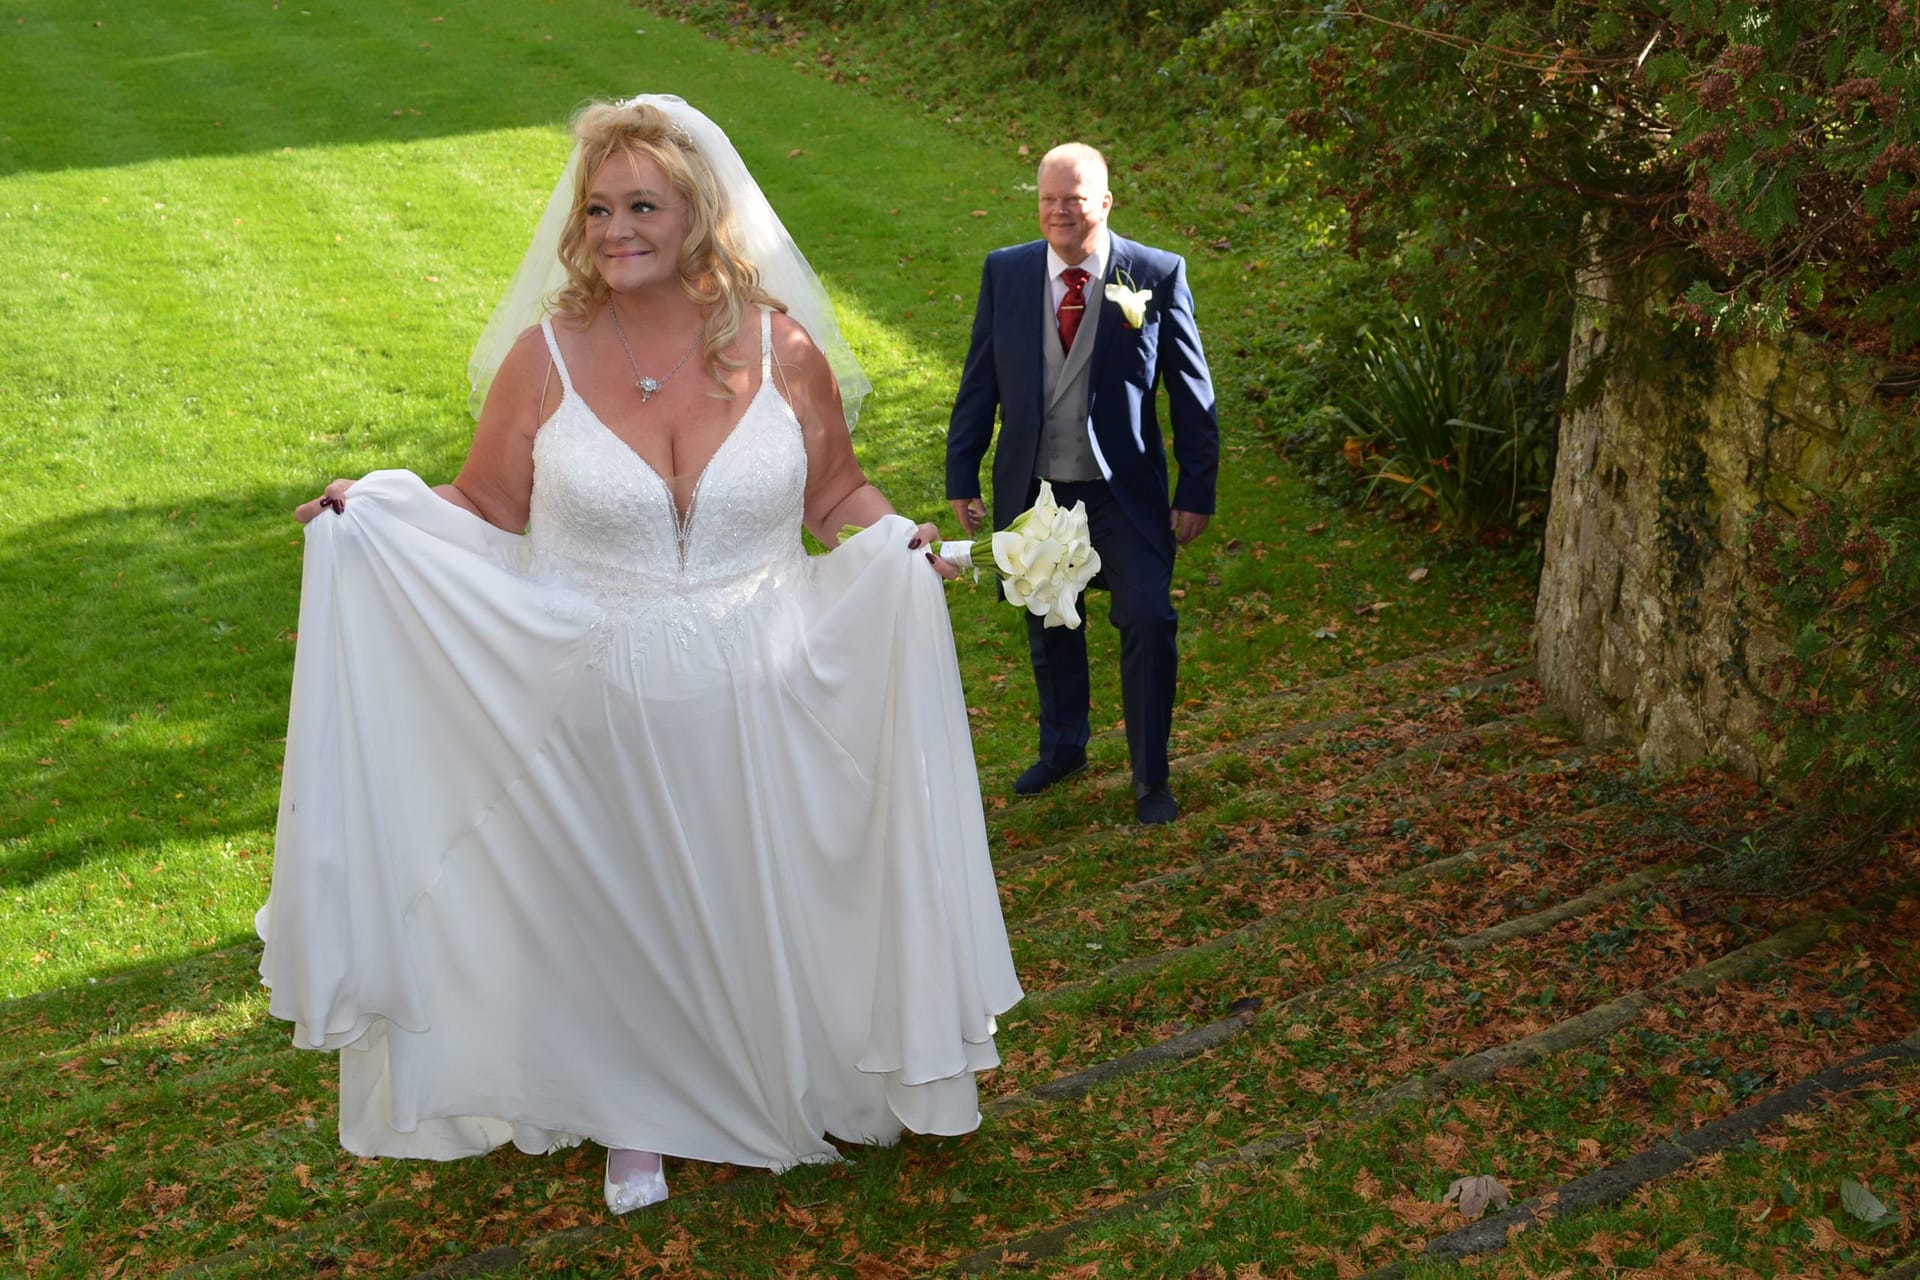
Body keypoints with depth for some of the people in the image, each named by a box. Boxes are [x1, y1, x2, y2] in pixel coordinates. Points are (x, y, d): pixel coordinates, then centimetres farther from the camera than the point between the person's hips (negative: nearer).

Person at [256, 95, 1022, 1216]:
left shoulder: (784, 349, -7)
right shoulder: (542, 359, -9)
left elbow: (836, 494, 6)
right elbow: (482, 517, 2)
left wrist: (895, 537, -13)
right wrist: (374, 513, -14)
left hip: (756, 706, 1)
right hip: (601, 708, 0)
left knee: (761, 901, 17)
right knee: (619, 909, 17)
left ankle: (781, 1096, 45)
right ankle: (638, 1122, 42)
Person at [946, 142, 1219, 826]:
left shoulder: (1157, 275, -7)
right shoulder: (1005, 272, 0)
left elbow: (1191, 392, -3)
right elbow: (979, 381, 6)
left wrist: (1197, 489, -5)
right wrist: (961, 476, 4)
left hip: (1125, 489, -3)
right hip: (1032, 488, 3)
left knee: (1150, 622, -9)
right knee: (1049, 627, 16)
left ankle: (1151, 778, 9)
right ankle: (1062, 747, 39)